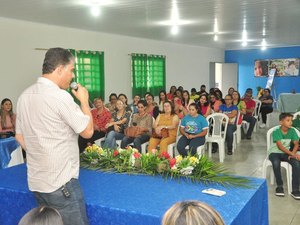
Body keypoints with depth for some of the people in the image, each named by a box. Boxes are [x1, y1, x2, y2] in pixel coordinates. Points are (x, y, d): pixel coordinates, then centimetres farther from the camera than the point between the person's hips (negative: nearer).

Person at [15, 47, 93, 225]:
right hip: (60, 183, -8)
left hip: (36, 182, 8)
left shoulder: (25, 96, 7)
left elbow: (20, 136, 15)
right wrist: (84, 101, 0)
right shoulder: (60, 96, -17)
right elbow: (87, 131, -11)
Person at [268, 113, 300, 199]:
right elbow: (280, 147, -23)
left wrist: (292, 154, -22)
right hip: (274, 152, -4)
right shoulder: (276, 132, -16)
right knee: (276, 162, -38)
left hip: (286, 153, 4)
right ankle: (279, 186, -17)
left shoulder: (292, 131, -2)